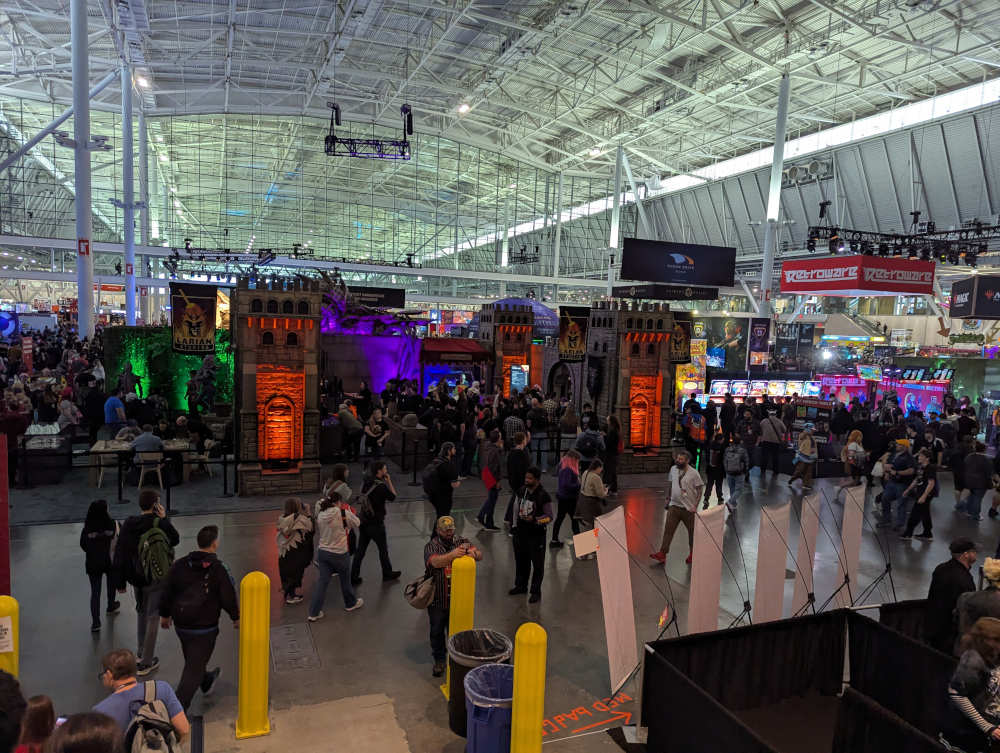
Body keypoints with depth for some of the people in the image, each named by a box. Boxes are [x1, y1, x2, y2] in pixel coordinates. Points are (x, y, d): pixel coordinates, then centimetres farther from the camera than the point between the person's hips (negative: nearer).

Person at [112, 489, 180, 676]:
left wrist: (120, 582, 10)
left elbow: (119, 555, 2)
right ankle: (146, 663, 9)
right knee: (153, 617, 6)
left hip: (136, 579, 5)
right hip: (157, 578, -5)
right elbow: (175, 539, 1)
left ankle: (141, 652, 40)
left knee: (142, 612, 25)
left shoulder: (127, 525, -3)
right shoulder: (161, 524, -17)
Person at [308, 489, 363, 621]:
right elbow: (357, 523, -4)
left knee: (322, 581, 11)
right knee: (345, 579, 18)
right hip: (339, 553, -4)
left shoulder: (319, 515, -3)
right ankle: (351, 603, 40)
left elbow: (318, 532, 11)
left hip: (322, 551, 4)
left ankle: (314, 613, 12)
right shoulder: (343, 513, -18)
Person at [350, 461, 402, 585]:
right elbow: (393, 497, -7)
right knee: (383, 549, 12)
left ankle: (354, 576, 13)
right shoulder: (381, 486, -19)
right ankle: (387, 574, 27)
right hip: (376, 524, -7)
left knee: (360, 550, 11)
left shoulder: (366, 483, 4)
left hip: (363, 522, 7)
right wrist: (389, 481, -3)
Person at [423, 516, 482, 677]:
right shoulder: (430, 546, -11)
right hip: (437, 600, -1)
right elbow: (436, 562, -31)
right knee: (437, 631, 14)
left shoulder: (462, 542, -2)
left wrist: (474, 553, -40)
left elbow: (480, 555, -15)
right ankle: (439, 660, 34)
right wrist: (452, 555, -49)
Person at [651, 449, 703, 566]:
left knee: (692, 532, 11)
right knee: (668, 529, -2)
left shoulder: (694, 473, -13)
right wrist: (668, 498, 14)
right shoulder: (673, 469, 2)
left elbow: (699, 490, -9)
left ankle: (692, 554, 30)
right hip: (674, 506, 4)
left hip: (688, 508, -4)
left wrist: (695, 506, -14)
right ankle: (662, 554, -2)